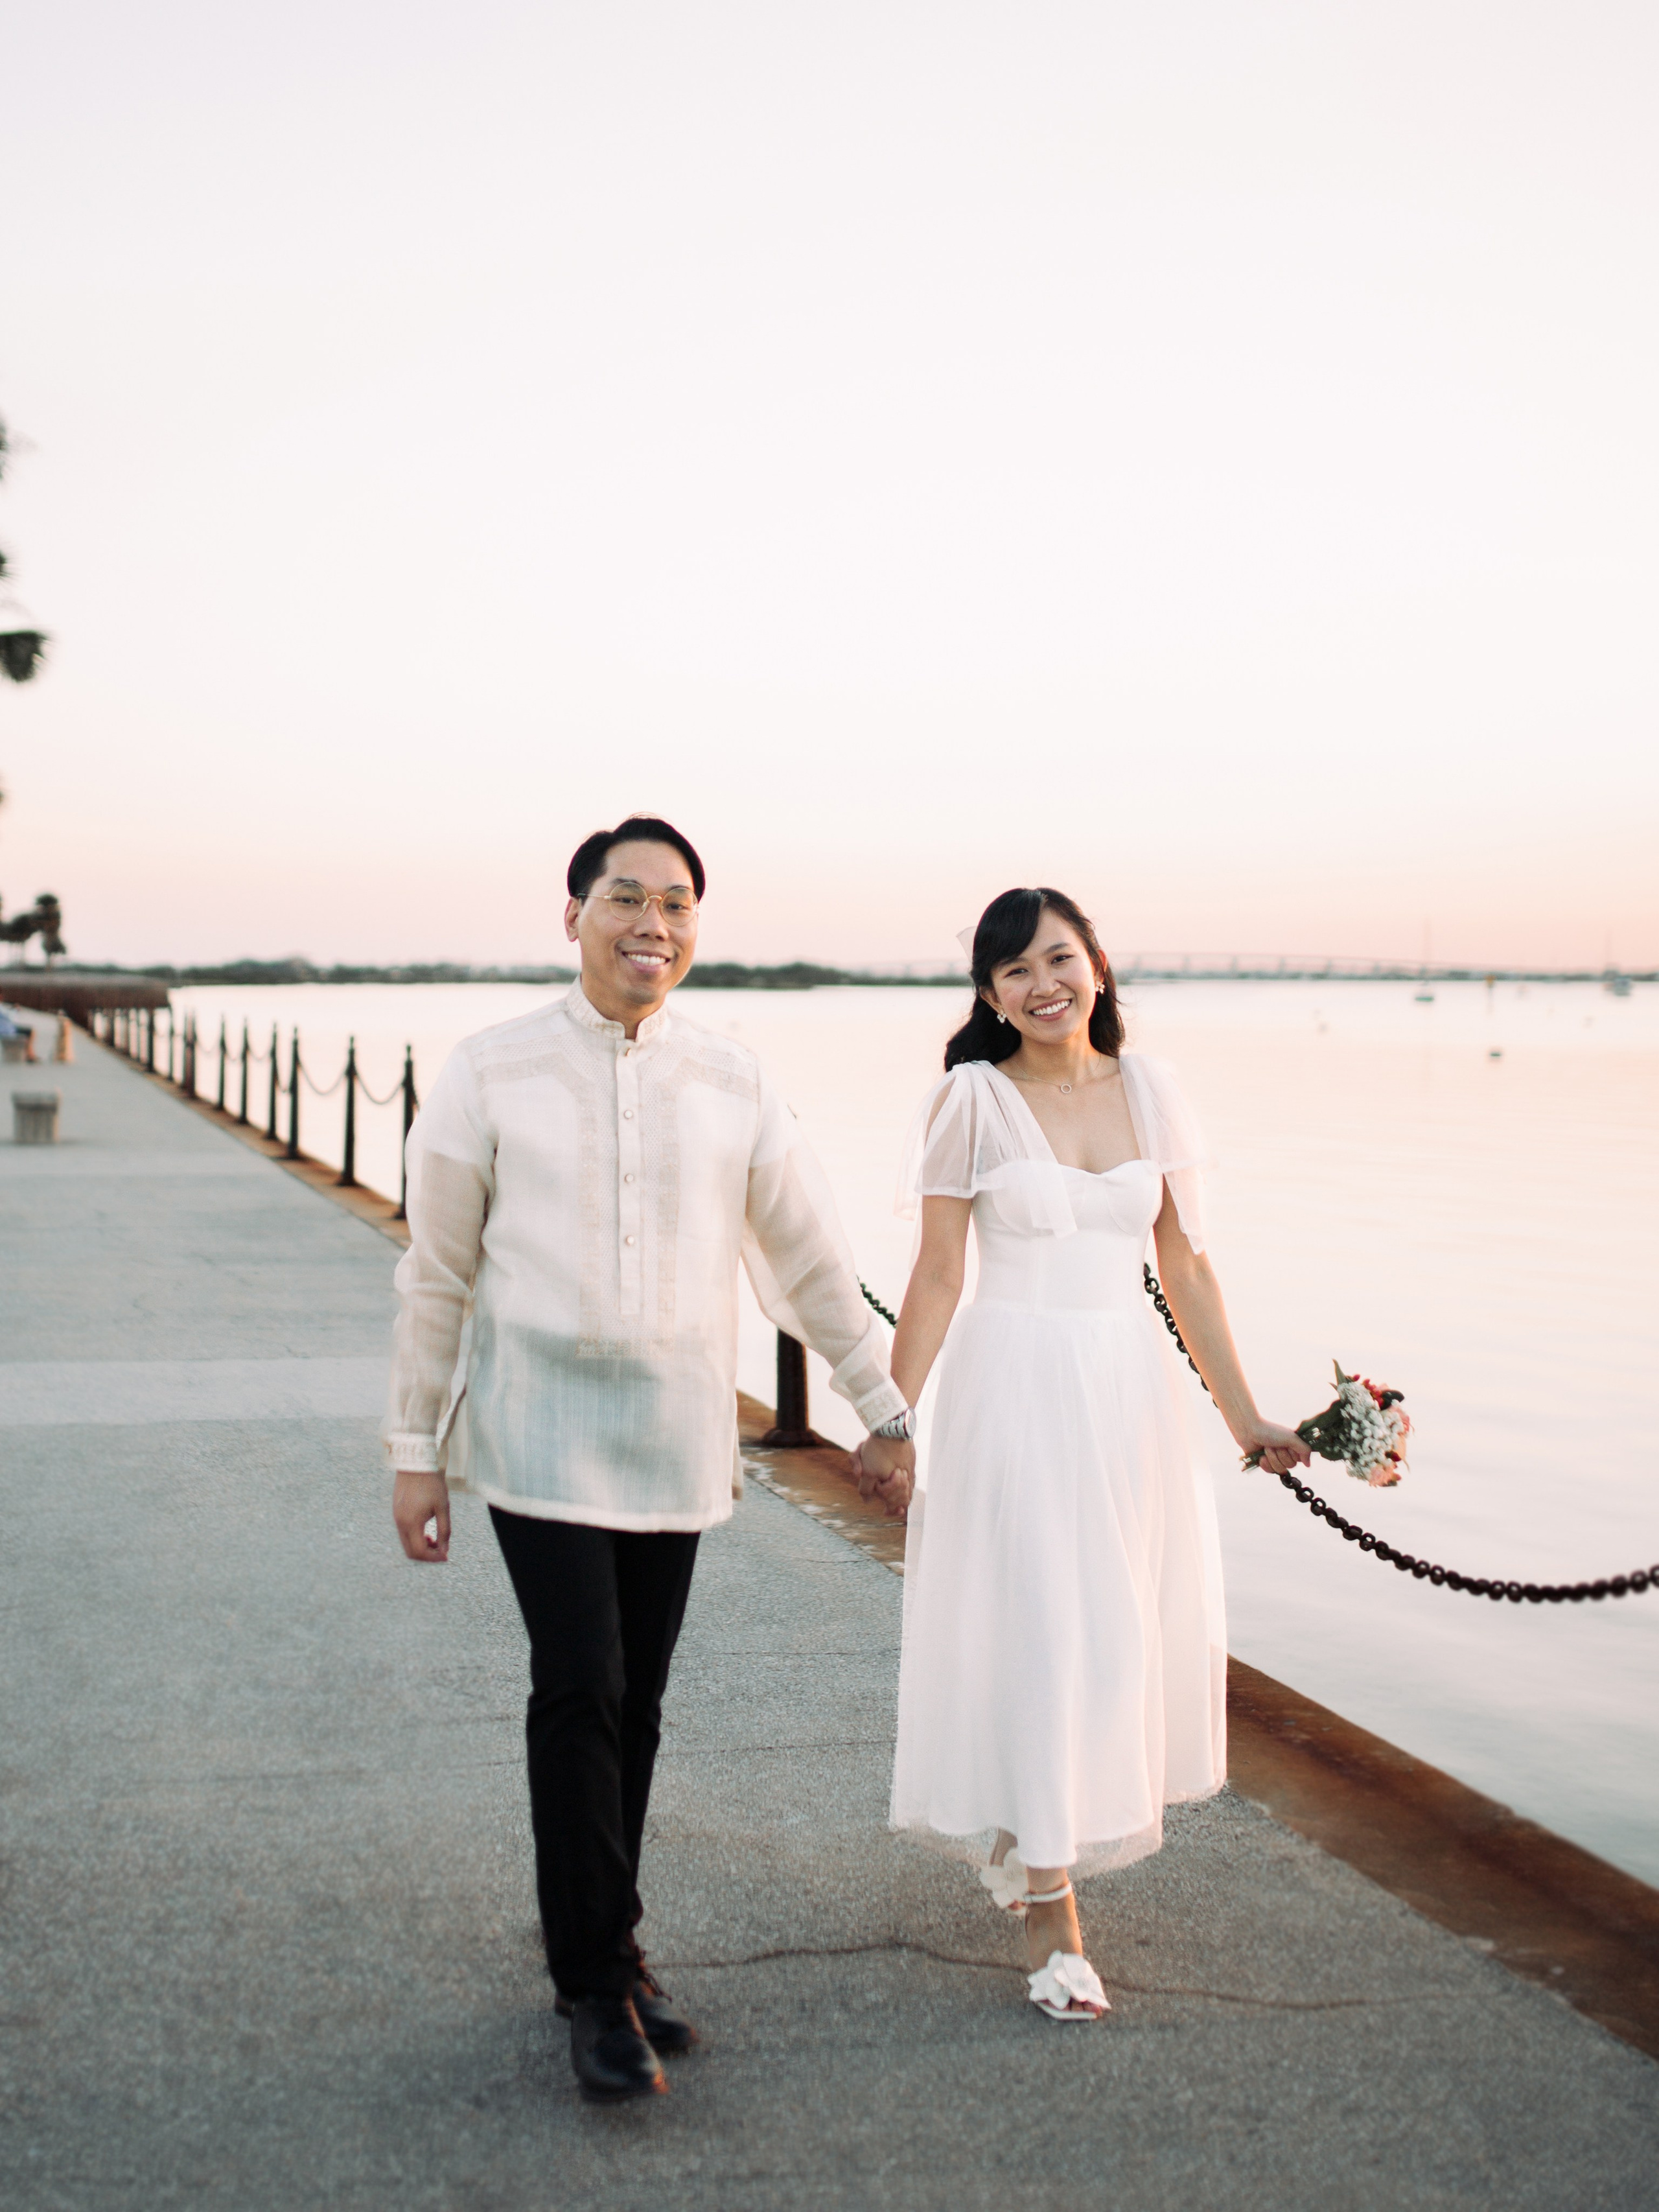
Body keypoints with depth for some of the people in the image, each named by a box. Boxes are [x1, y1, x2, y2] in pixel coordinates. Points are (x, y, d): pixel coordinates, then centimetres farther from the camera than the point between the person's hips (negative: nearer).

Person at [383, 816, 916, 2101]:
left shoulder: (732, 1084, 3)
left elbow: (810, 1258, 12)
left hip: (676, 1435, 3)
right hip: (541, 1428, -3)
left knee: (636, 1705, 8)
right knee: (581, 1694, -11)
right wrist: (416, 1452, 2)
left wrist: (887, 1411, 16)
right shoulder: (491, 1076, -3)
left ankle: (603, 1944, 26)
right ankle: (598, 1985, 1)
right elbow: (437, 1274, 1)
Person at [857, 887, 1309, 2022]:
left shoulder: (1150, 1088, 5)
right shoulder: (973, 1099, -5)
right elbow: (936, 1277, -4)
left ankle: (1026, 1842, 35)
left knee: (1129, 1628, 9)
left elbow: (1186, 1262, 9)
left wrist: (1245, 1415, 8)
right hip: (1016, 1388, -4)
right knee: (1036, 1630, -4)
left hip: (1132, 1389, 4)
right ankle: (1052, 1921, 7)